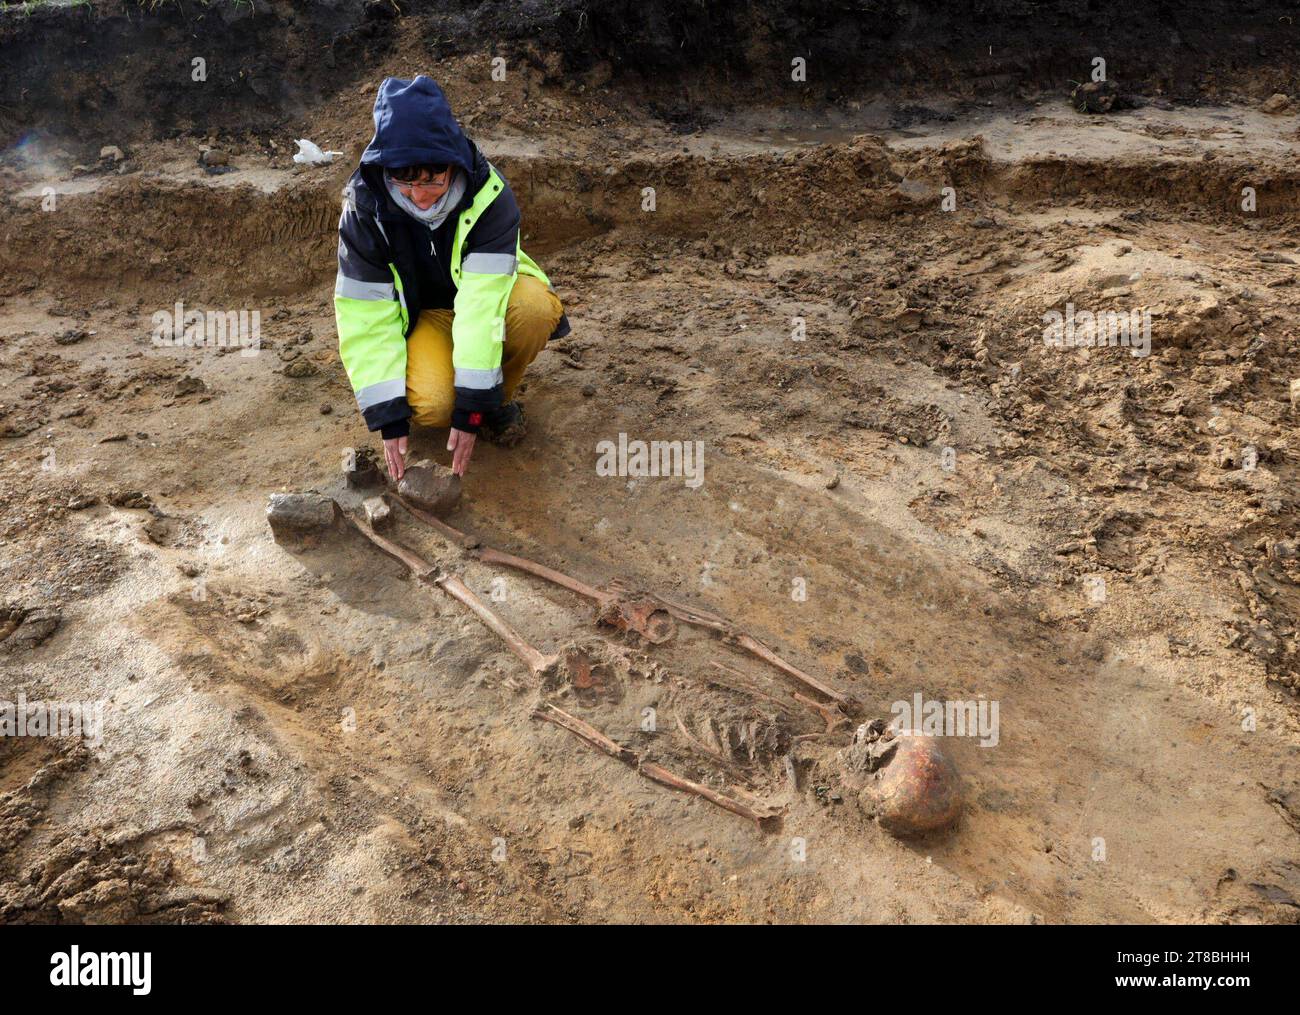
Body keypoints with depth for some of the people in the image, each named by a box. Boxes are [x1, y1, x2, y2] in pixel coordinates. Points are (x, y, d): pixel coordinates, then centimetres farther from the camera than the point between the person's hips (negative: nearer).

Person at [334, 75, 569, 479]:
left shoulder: (487, 192, -28)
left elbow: (483, 299, -33)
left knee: (535, 307, -36)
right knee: (431, 405, -31)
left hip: (483, 294, 0)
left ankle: (499, 400, -6)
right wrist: (388, 415, -26)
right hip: (419, 314, 0)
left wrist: (472, 404, -36)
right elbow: (366, 318, -20)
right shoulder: (366, 209, -22)